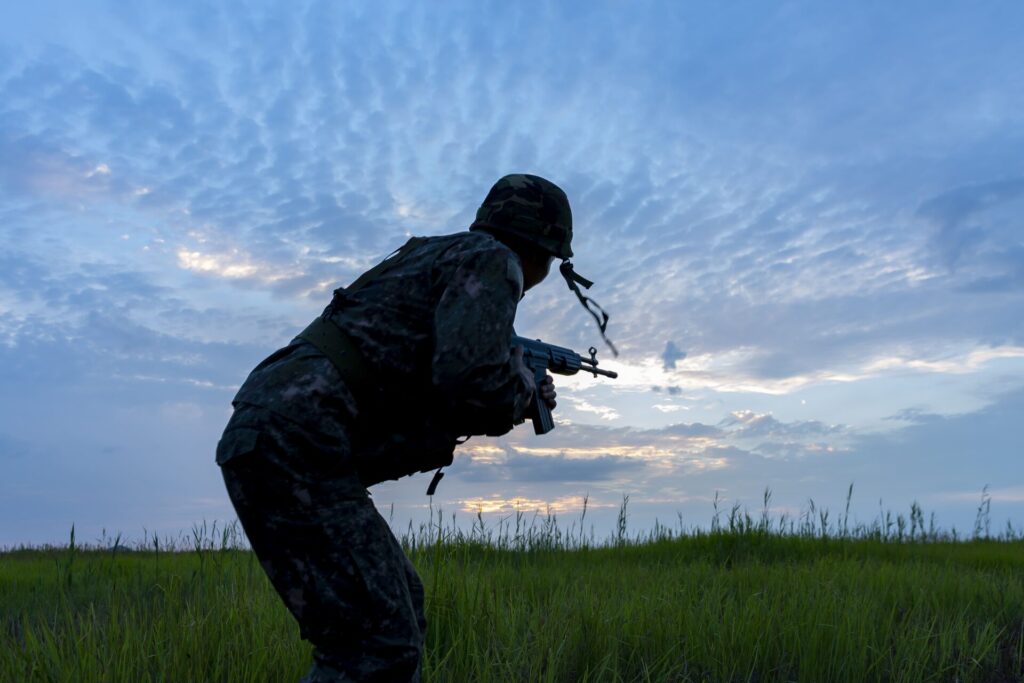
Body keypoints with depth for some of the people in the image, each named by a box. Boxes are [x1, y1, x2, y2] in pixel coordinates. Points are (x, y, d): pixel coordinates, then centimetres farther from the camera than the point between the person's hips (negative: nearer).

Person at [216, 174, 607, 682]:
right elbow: (473, 380, -19)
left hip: (267, 436, 10)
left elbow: (421, 394, 29)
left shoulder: (437, 258, 25)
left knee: (401, 604, 17)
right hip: (293, 444, -10)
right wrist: (524, 389, 4)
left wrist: (522, 395, 31)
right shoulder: (491, 260, -2)